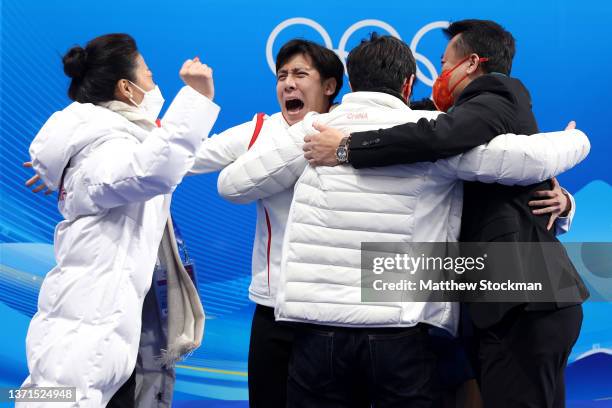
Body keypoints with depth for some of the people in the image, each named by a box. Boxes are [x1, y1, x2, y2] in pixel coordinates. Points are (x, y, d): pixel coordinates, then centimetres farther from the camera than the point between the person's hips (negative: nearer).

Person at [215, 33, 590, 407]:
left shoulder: (316, 128, 5)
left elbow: (234, 182, 13)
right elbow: (529, 159, -6)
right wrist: (576, 140, 16)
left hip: (319, 328, 2)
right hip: (400, 330, -2)